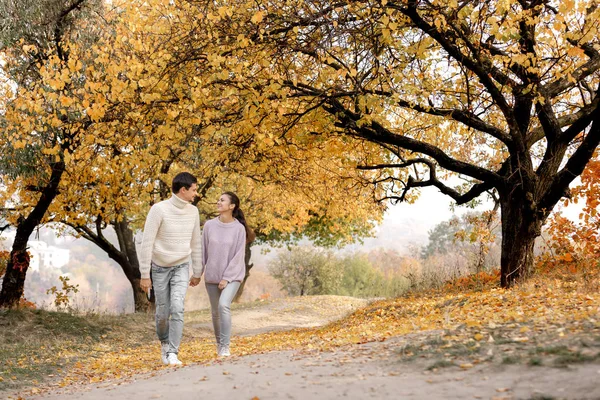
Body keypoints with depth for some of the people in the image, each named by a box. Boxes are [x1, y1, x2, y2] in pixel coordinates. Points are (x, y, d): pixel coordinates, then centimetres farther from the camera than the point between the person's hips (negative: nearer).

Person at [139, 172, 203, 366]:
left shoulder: (193, 211, -1)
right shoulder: (159, 209, -17)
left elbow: (196, 243, 9)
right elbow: (147, 243, -15)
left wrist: (197, 272, 12)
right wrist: (145, 275, -15)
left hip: (182, 267, 2)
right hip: (160, 268, -2)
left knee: (177, 307, -17)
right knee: (163, 312, 5)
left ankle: (172, 353, -10)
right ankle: (164, 343, 34)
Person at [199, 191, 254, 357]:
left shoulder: (239, 228, -10)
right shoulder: (209, 225, -2)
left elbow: (238, 256, -10)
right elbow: (203, 252, 4)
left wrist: (226, 278, -14)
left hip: (232, 276, -3)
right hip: (212, 276, 3)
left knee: (224, 305, -23)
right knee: (215, 312, 10)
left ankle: (225, 347, -15)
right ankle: (219, 344, 30)